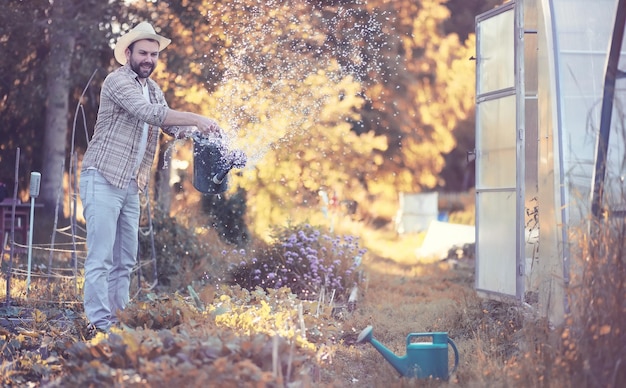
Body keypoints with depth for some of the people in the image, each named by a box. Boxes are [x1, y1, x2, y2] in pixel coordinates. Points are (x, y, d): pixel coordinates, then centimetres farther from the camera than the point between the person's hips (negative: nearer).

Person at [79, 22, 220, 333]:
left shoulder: (153, 89, 16)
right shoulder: (118, 80, -10)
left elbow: (170, 126, 11)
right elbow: (148, 113, -24)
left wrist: (198, 131, -9)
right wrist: (195, 118, -27)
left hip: (130, 185, 8)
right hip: (102, 180, -8)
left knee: (126, 259, 8)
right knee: (101, 257, -10)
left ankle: (118, 319, 13)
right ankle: (99, 323, -10)